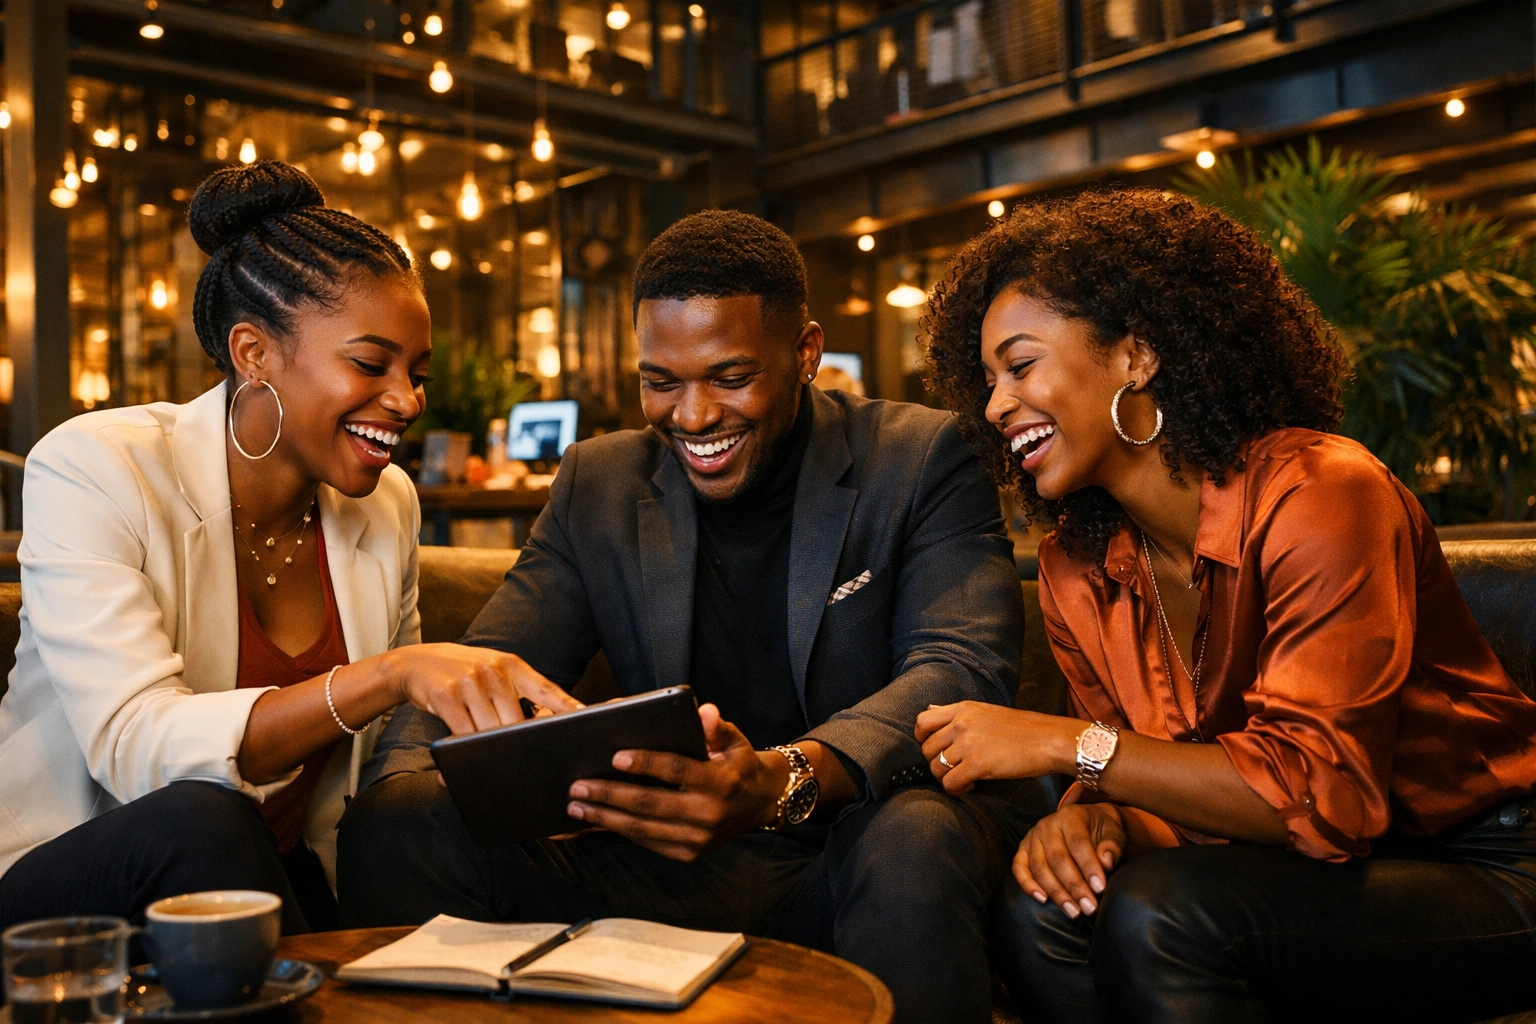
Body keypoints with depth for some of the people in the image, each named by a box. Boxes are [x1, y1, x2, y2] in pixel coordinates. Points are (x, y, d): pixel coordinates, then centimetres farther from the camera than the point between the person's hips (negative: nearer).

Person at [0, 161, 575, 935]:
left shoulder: (389, 504, 3)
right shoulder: (93, 471, -14)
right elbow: (137, 747, -27)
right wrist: (390, 675, -39)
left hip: (280, 885, 4)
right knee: (199, 820, -34)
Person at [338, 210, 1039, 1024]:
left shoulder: (922, 460, -4)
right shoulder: (597, 484, 9)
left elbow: (966, 671, -18)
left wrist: (784, 782, -37)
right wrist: (405, 778, -20)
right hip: (674, 860, 3)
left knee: (914, 837, -38)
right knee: (395, 827, -17)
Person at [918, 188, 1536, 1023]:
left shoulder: (1321, 494, -21)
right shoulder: (1072, 572, 0)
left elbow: (1320, 794, -27)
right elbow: (1153, 790, 5)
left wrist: (1066, 744, -25)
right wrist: (1090, 816, -19)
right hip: (1298, 876, 5)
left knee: (1157, 914, -29)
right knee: (1039, 912, -20)